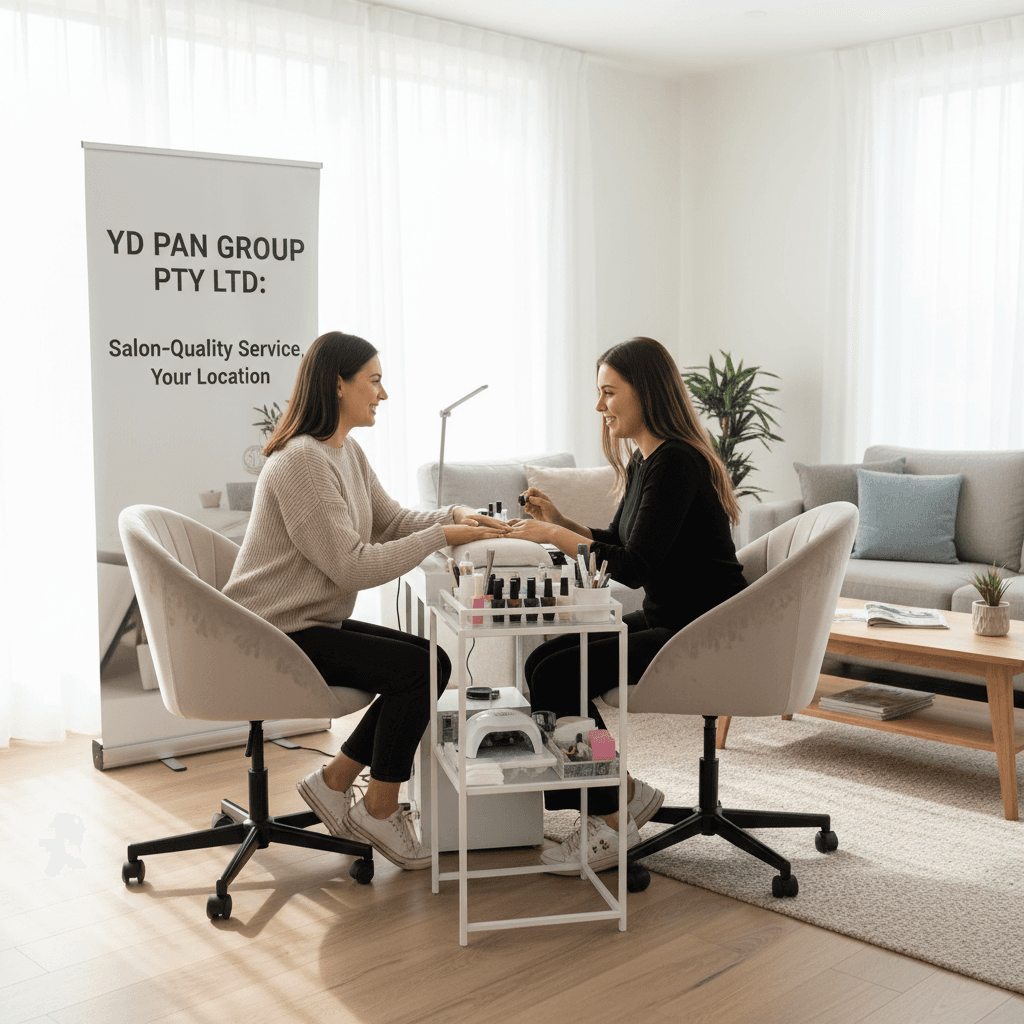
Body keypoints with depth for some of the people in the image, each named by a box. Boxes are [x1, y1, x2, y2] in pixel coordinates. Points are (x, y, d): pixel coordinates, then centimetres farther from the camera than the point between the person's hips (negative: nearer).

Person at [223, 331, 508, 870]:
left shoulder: (346, 451, 10)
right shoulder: (302, 460, -22)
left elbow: (391, 520, 14)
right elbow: (352, 565, -25)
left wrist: (455, 515, -4)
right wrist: (440, 536, -20)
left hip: (314, 622, 10)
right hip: (276, 636, -10)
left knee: (433, 663, 2)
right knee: (416, 670, -17)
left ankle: (333, 783, 11)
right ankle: (380, 810, 1)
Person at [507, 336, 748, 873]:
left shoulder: (675, 463, -20)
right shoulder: (643, 459, 10)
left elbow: (635, 567, -25)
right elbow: (614, 544, 18)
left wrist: (555, 537, -19)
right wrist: (558, 521, 3)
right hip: (663, 620, 10)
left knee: (557, 676, -17)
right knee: (544, 660, 0)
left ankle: (612, 820, -1)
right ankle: (626, 793, 10)